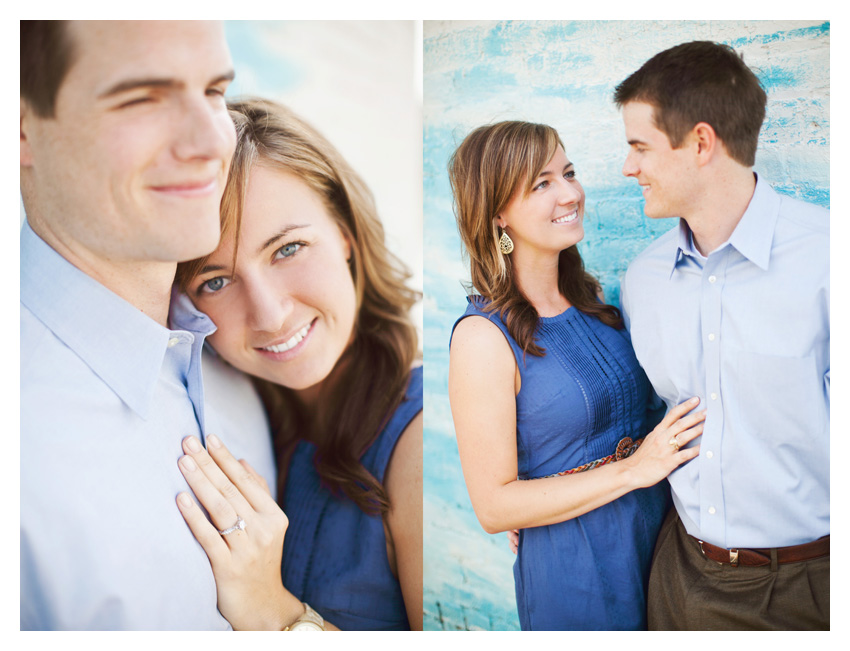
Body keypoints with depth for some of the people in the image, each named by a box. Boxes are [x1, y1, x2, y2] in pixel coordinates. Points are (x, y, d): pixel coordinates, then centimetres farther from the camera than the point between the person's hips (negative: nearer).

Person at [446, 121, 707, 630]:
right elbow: (494, 506, -20)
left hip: (660, 531, 6)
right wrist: (633, 470, -22)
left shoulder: (590, 298, 0)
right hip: (574, 567, -6)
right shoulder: (483, 335, -21)